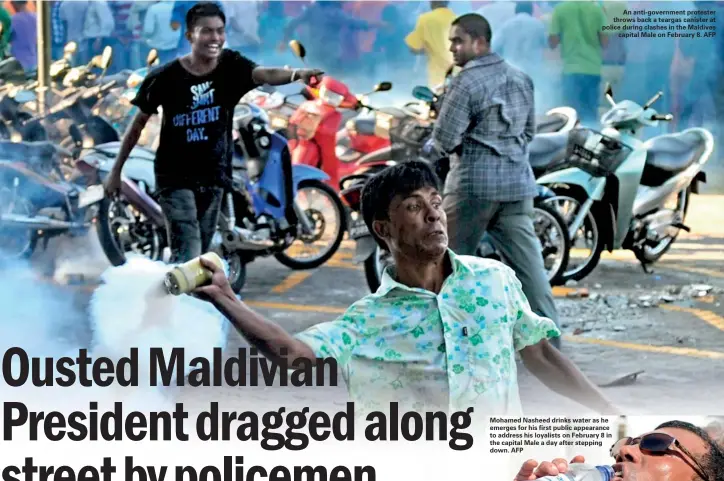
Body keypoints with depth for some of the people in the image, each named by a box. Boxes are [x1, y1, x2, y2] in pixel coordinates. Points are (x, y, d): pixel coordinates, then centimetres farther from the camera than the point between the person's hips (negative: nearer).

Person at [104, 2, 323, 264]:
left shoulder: (231, 66, -6)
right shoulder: (165, 77, -11)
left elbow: (265, 74, -27)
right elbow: (138, 124, 1)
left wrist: (297, 74, -50)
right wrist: (116, 171, 5)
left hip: (213, 176, 4)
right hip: (175, 178, -4)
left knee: (201, 255, 13)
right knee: (187, 255, -16)